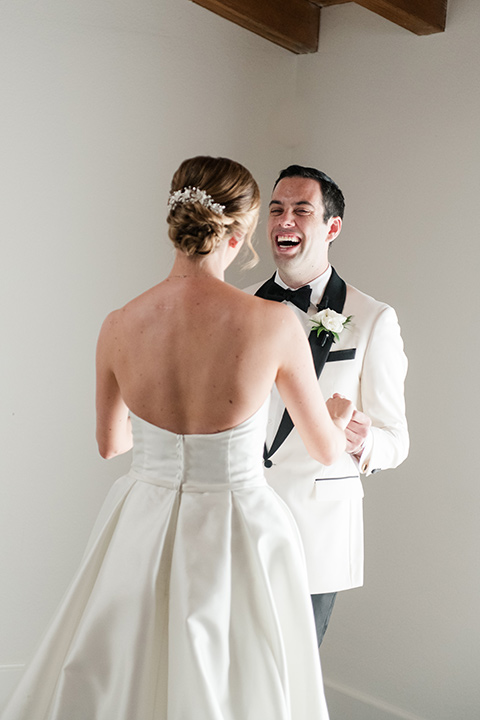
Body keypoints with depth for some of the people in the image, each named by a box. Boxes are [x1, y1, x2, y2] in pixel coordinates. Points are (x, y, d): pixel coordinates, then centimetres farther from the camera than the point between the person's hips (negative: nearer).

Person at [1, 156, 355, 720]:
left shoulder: (119, 326, -8)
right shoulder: (274, 323, -17)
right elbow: (325, 449, -2)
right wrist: (338, 419, 22)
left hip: (140, 534, 3)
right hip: (238, 539, -3)